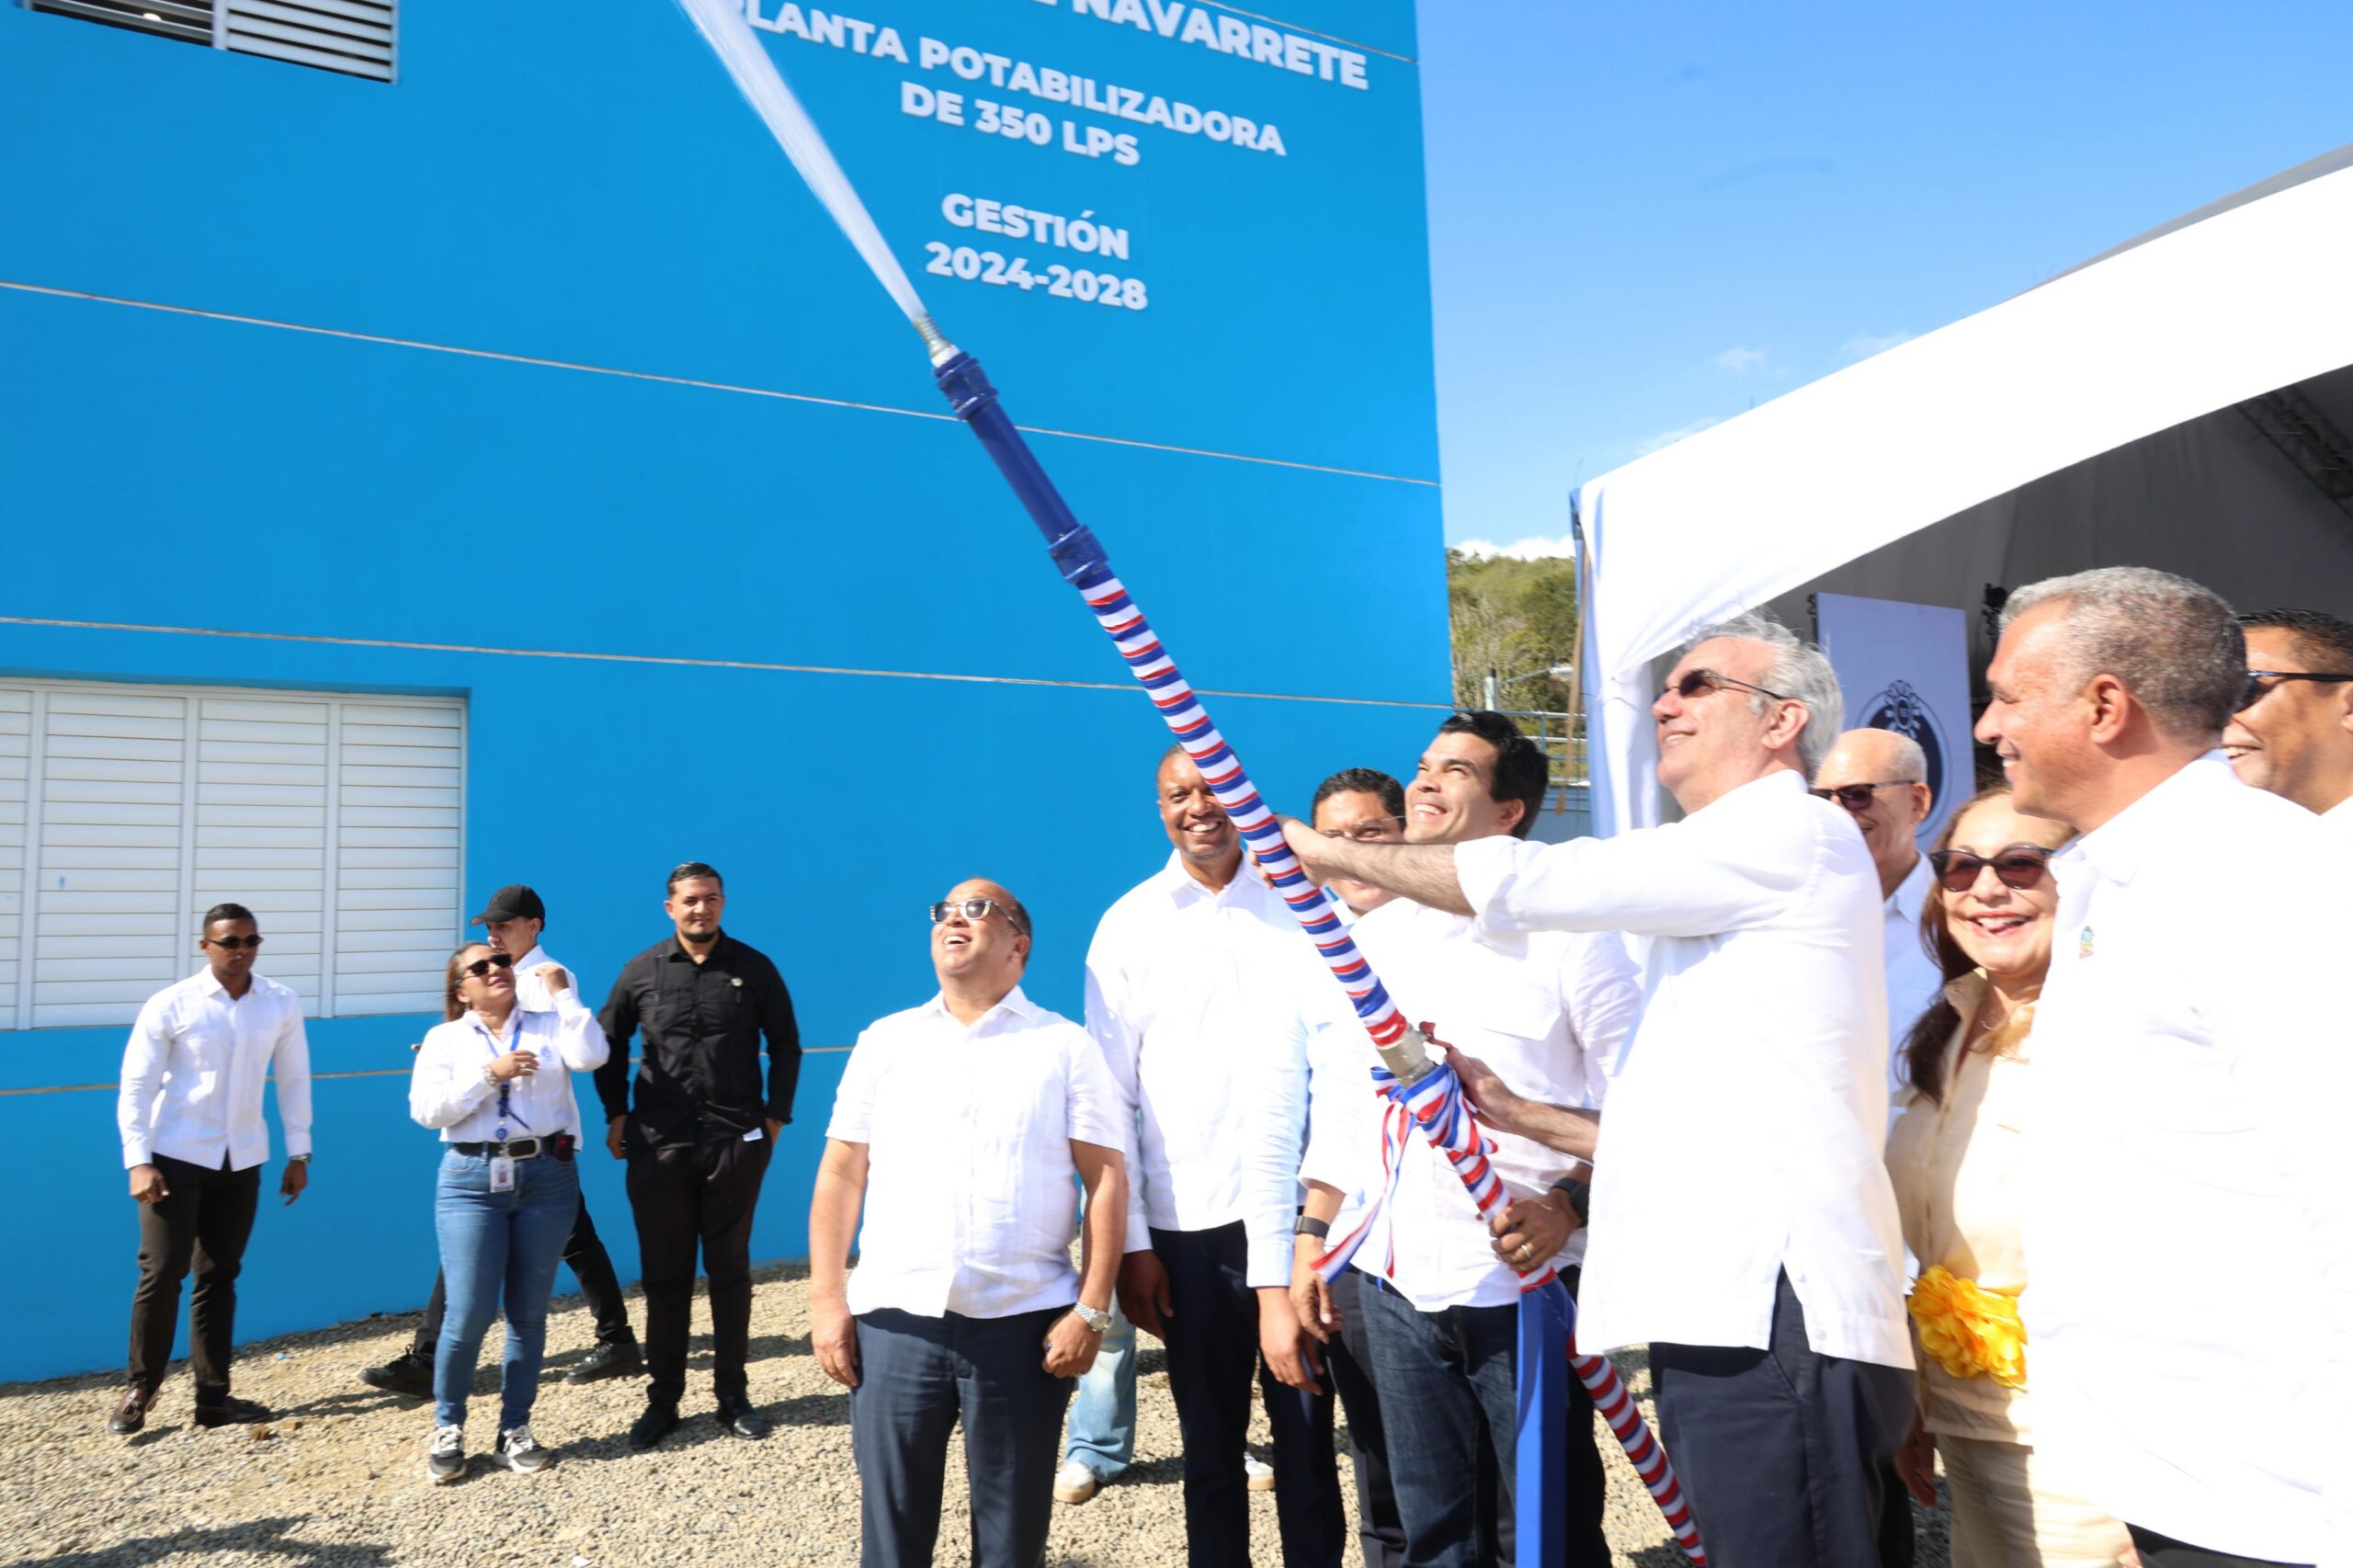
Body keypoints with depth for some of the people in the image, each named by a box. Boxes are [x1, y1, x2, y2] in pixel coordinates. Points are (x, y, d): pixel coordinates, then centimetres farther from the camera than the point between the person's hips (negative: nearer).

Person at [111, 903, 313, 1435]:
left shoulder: (282, 1004, -2)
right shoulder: (170, 1006, -10)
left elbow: (294, 1080, 5)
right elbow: (136, 1086, -7)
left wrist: (299, 1153, 5)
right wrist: (139, 1161, -14)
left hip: (242, 1160, 3)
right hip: (176, 1156, -3)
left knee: (219, 1276, 9)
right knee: (163, 1271, -4)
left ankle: (213, 1396, 16)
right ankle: (139, 1390, 15)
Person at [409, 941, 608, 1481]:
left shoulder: (549, 1026, 8)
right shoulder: (445, 1038, 7)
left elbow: (590, 1056, -12)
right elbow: (427, 1109, -5)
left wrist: (562, 993, -7)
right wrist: (490, 1074, -14)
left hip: (547, 1177, 1)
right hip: (472, 1179, -1)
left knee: (529, 1312, 7)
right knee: (469, 1314, -4)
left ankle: (514, 1430, 19)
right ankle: (448, 1429, 18)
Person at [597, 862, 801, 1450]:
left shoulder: (753, 968, 0)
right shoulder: (641, 972, 3)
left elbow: (785, 1044, 7)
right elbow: (609, 1042, 13)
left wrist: (775, 1114, 1)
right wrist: (616, 1114, 5)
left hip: (736, 1143, -1)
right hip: (659, 1144, 1)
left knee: (730, 1271, 9)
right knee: (664, 1275, 9)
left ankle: (733, 1395, 20)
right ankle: (663, 1400, 21)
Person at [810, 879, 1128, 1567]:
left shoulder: (1066, 1046, 3)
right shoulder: (885, 1040, 10)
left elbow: (1106, 1179, -1)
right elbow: (840, 1174, 9)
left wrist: (1091, 1309, -7)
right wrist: (826, 1301, 2)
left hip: (1024, 1323, -1)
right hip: (894, 1319, 2)